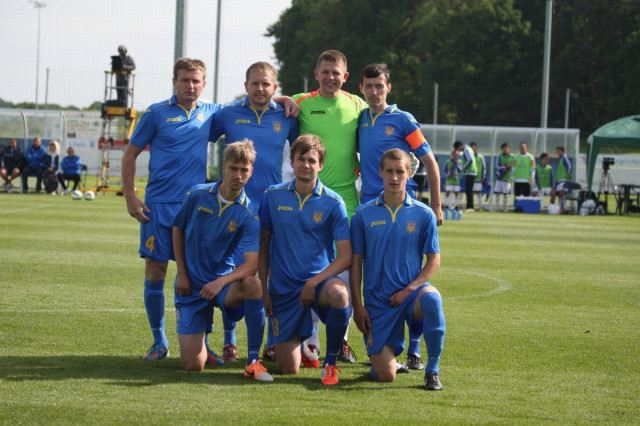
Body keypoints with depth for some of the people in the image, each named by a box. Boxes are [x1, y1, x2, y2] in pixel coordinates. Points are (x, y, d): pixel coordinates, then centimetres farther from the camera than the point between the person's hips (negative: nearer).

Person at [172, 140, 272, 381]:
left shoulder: (248, 215, -11)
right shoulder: (197, 195, -6)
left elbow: (251, 265, -18)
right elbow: (178, 229, 10)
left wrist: (221, 281, -35)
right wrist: (182, 274, 4)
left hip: (223, 280, -1)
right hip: (192, 285, 1)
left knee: (254, 285, -38)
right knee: (193, 366, -8)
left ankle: (253, 361, -26)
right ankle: (199, 337, 32)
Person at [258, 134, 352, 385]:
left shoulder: (333, 203, -5)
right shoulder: (273, 196, 1)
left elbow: (346, 256, -8)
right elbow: (263, 246, 9)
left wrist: (314, 282, -19)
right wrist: (263, 290, 2)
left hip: (320, 280, -2)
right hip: (283, 287, 2)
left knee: (339, 294, -40)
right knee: (288, 370, -2)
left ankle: (330, 362, -16)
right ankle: (302, 338, 37)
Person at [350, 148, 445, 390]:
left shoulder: (423, 214, 0)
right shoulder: (364, 215, 1)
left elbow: (434, 261, 2)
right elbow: (356, 262, 4)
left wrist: (409, 290, -12)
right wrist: (357, 306, -1)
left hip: (411, 292, 0)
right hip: (378, 302, 0)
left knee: (432, 299, -39)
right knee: (385, 375, -10)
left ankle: (433, 370, -19)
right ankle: (382, 354, 32)